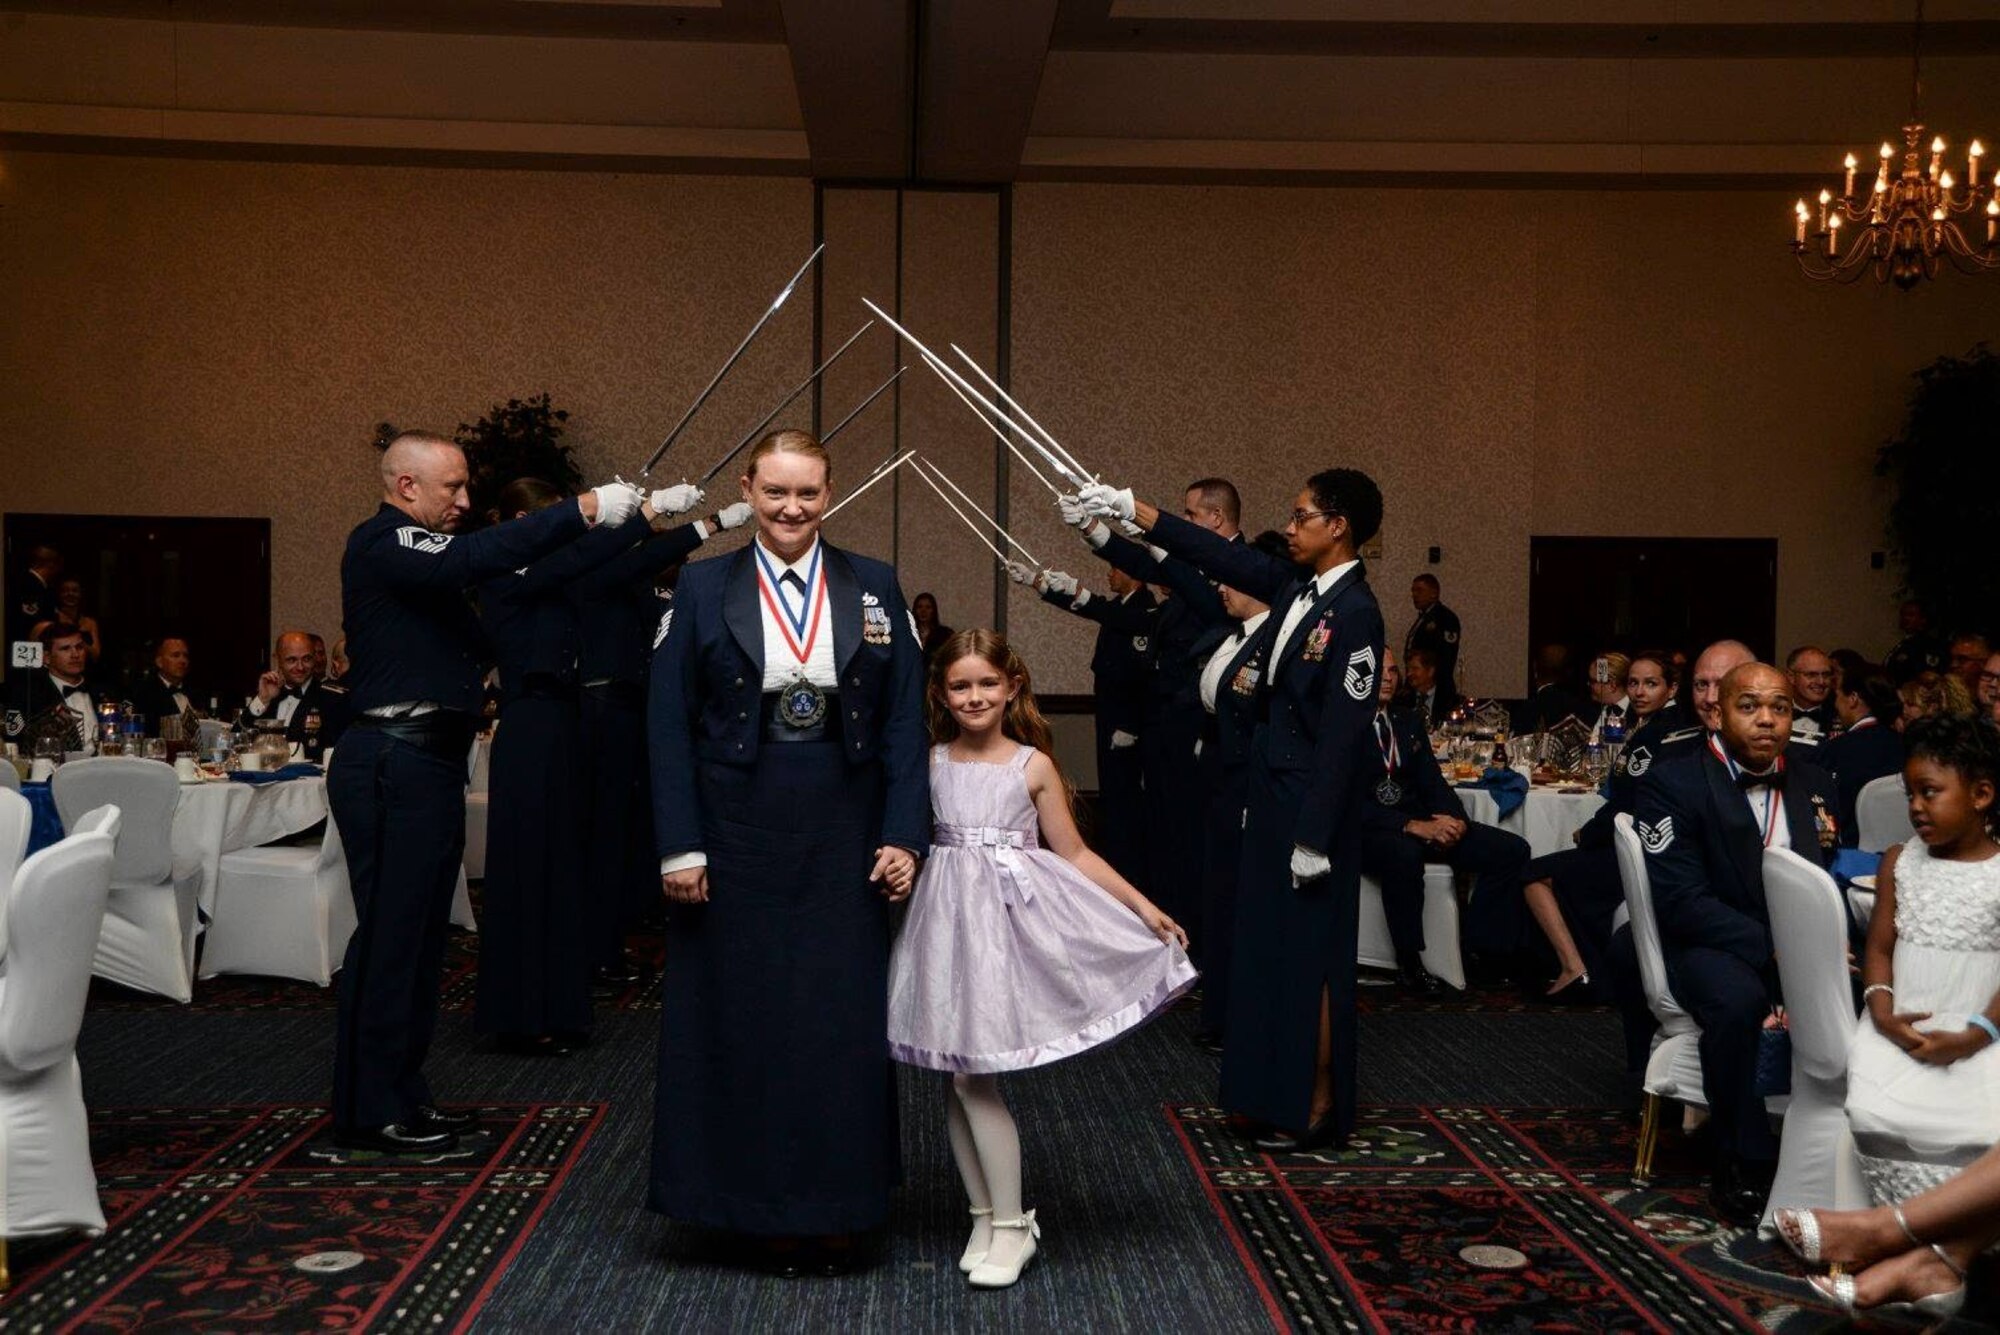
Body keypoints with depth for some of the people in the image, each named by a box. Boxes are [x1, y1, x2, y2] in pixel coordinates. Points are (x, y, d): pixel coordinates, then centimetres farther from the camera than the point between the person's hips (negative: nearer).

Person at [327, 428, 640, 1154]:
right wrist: (582, 510, -31)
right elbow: (470, 559, -29)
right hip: (392, 762, -10)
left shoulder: (418, 550, 21)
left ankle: (401, 1092, 22)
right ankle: (369, 1112, 2)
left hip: (431, 762, 10)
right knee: (389, 934, -5)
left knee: (421, 931, 14)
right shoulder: (378, 544, -10)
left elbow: (479, 641, 20)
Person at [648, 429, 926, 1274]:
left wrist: (903, 835, -5)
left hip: (843, 837, 1)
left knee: (846, 1020, 5)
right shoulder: (702, 589, 0)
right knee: (746, 1021, 5)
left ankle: (838, 1206, 19)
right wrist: (679, 845, -8)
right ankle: (764, 1208, 19)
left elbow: (904, 720, 2)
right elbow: (669, 724, -2)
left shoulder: (874, 588, 4)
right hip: (737, 837, -1)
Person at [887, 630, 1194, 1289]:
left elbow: (1073, 854, 4)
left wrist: (1145, 908, 1)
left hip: (1013, 915, -3)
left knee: (973, 1073, -7)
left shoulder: (1033, 765, 0)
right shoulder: (928, 762, 6)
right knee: (958, 1074, 5)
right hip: (949, 916, 3)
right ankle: (987, 1215, 20)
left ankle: (1011, 1226, 7)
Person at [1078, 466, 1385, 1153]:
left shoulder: (1354, 612, -18)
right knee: (1269, 943, 14)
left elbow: (1344, 734, -20)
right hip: (1273, 788, 9)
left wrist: (1315, 835, -20)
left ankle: (1319, 1107, 10)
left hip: (1314, 798, -9)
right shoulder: (1295, 585, 6)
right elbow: (1220, 556, 14)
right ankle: (1280, 1092, 24)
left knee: (1310, 953, -1)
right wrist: (1129, 508, 12)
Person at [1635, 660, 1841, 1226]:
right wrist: (1775, 949, -24)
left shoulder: (1814, 785, 13)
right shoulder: (1674, 783, -6)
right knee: (1737, 1001, -36)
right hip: (1710, 945, -4)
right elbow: (1681, 902, -14)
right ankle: (1745, 1168, -18)